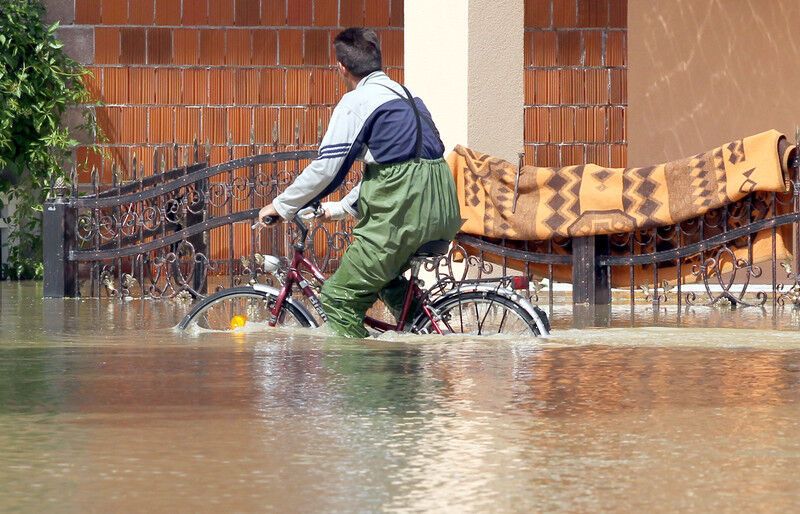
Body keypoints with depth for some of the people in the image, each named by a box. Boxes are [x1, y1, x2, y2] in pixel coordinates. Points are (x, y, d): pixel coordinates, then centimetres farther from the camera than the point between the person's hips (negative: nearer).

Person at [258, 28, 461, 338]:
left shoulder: (356, 102, -2)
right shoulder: (402, 95, 25)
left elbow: (325, 168, -5)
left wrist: (281, 206, 6)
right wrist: (342, 207, 35)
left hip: (401, 211, -9)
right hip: (439, 209, 9)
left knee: (339, 298, -3)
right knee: (385, 279, 32)